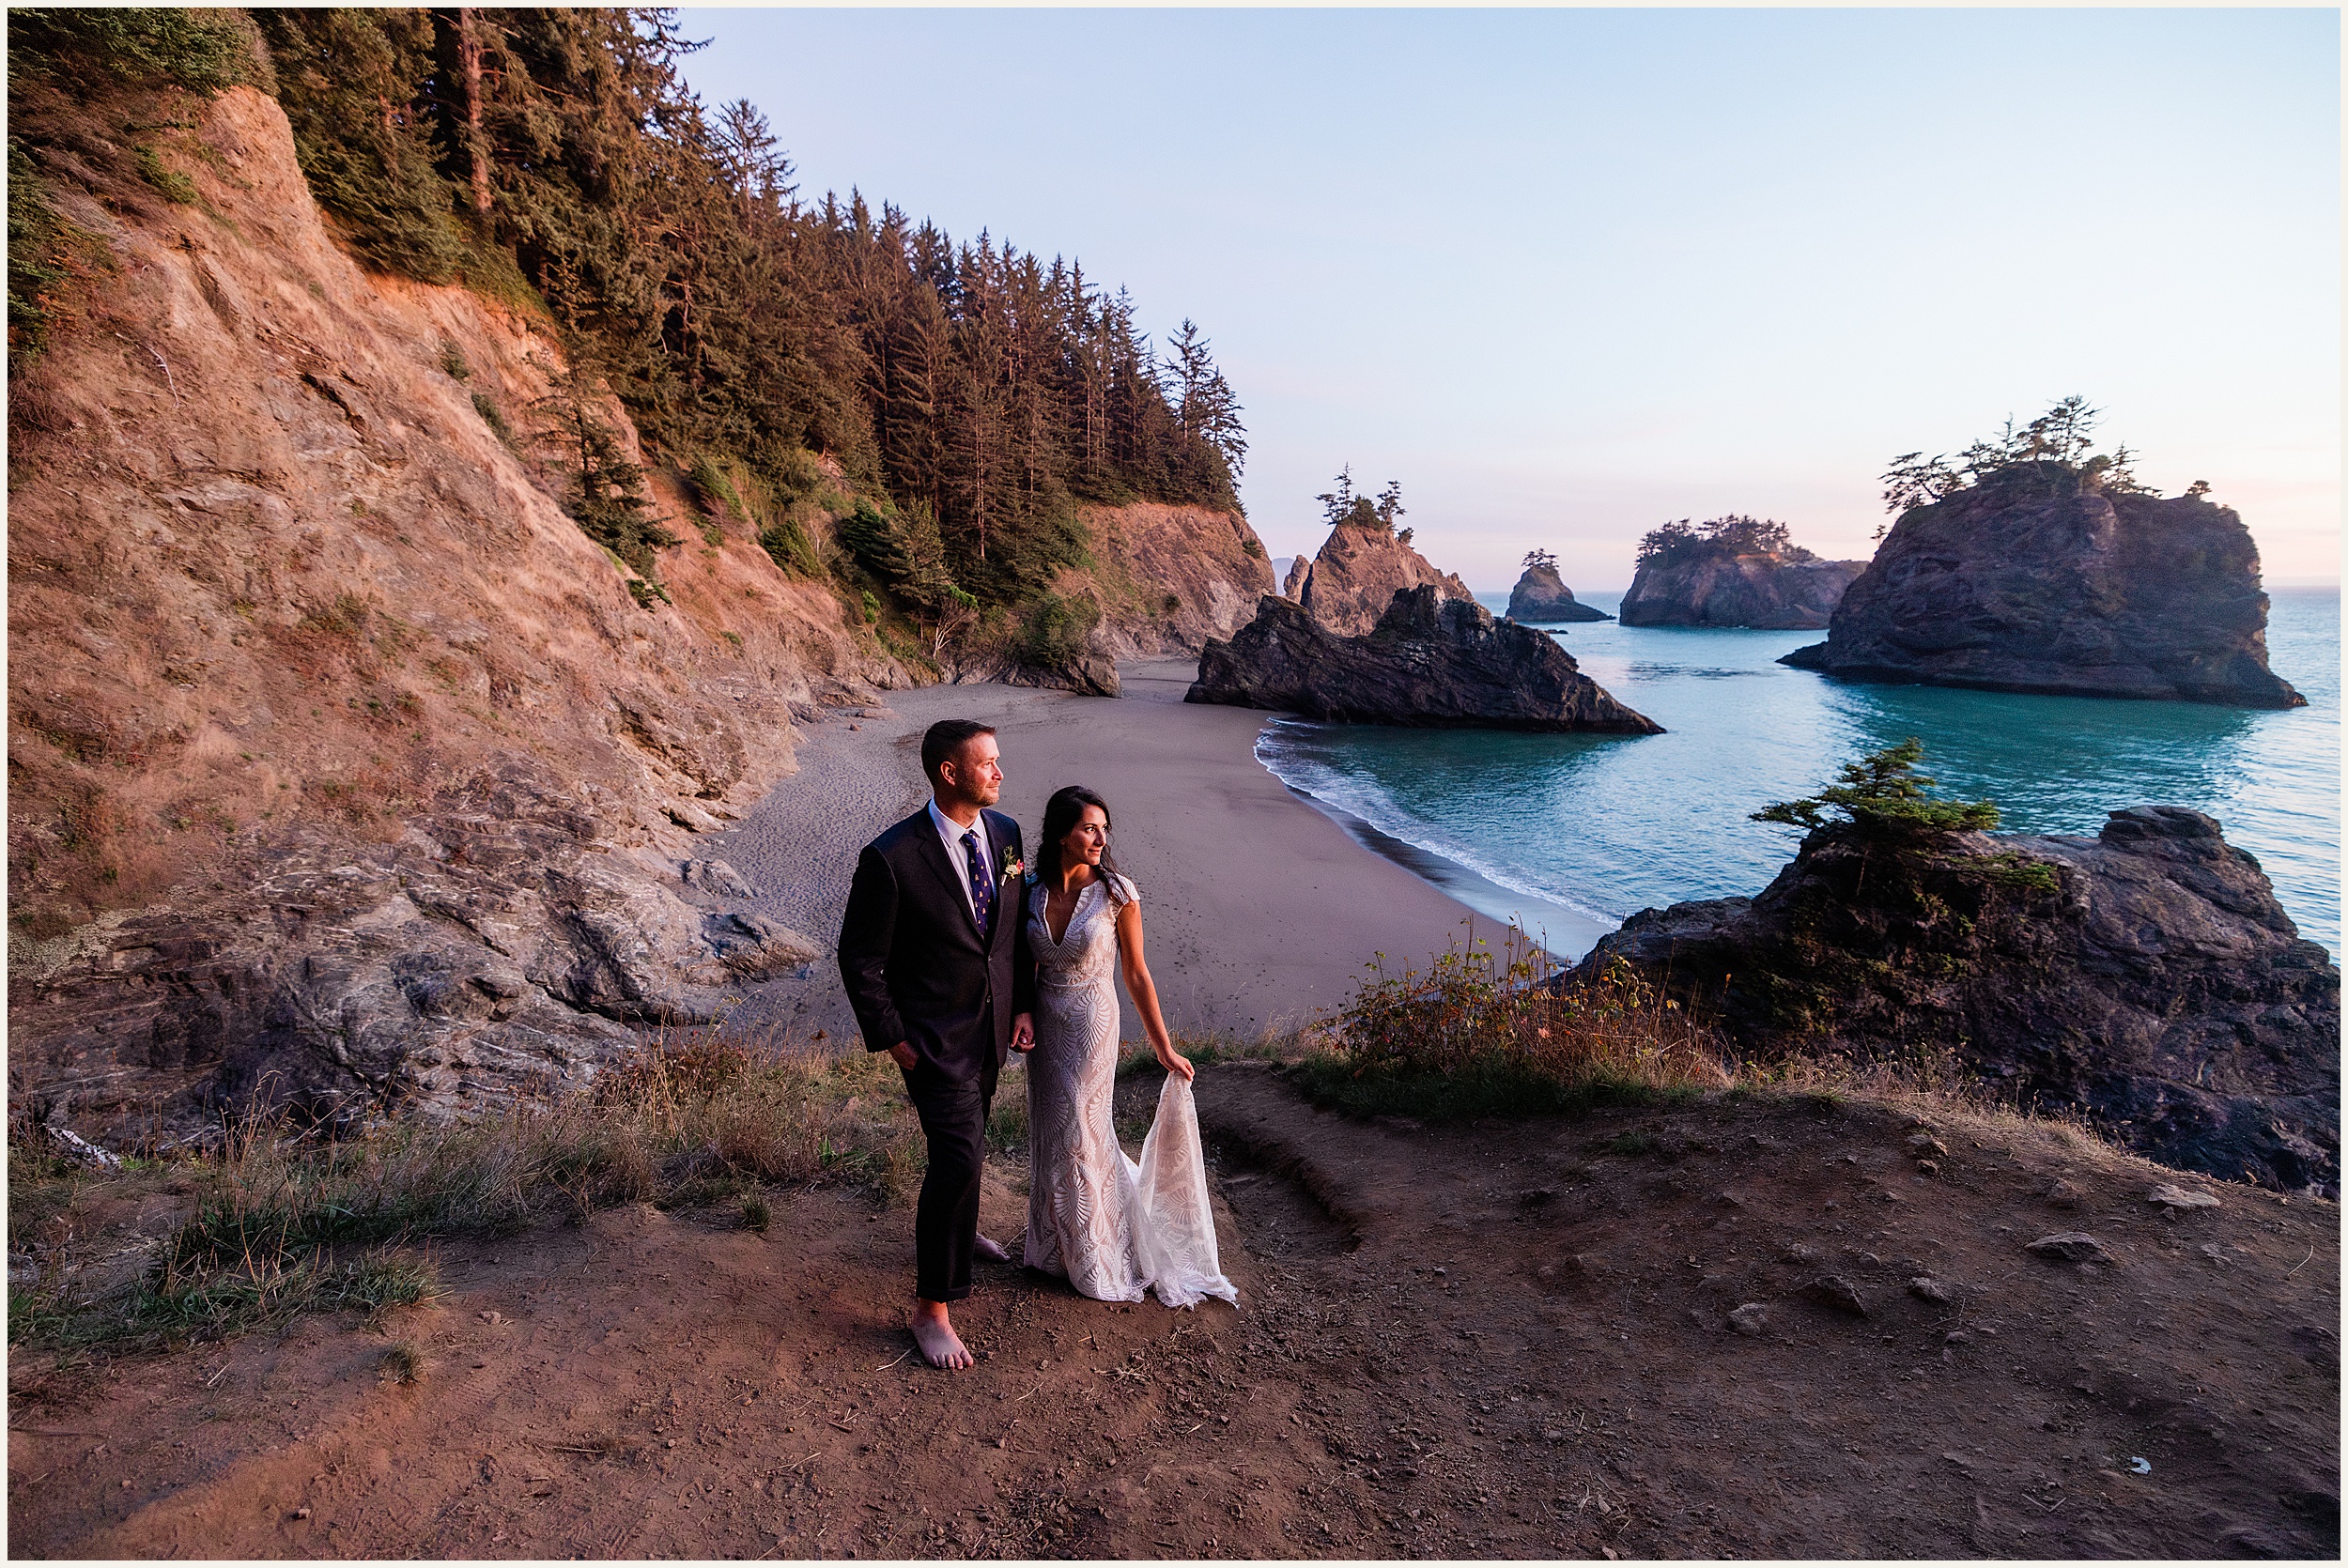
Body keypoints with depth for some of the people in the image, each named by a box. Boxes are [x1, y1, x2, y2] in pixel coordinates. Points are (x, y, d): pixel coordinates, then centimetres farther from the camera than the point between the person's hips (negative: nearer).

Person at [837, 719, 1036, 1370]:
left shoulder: (1005, 832, -4)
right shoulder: (891, 857, -24)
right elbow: (859, 958, -14)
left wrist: (1024, 1004, 4)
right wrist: (892, 1040, -12)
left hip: (992, 1027, 7)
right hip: (935, 1038, -7)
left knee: (965, 1139, 25)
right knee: (959, 1156, -8)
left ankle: (944, 1227, 53)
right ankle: (932, 1307, 10)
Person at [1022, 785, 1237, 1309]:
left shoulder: (1116, 893, -14)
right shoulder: (1034, 892, -5)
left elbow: (1137, 974, -8)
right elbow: (1027, 965, 7)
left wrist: (1164, 1048, -5)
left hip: (1093, 1023, -4)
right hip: (1045, 1024, 4)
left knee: (1081, 1135, 5)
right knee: (1050, 1134, 15)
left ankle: (1097, 1259, 29)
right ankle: (1056, 1246, 38)